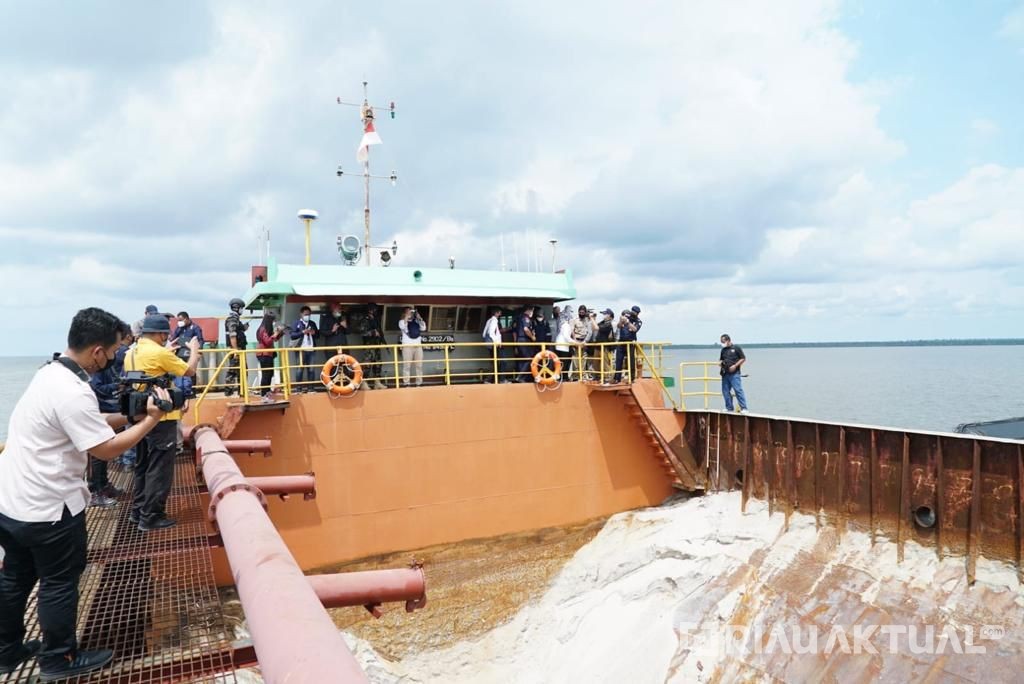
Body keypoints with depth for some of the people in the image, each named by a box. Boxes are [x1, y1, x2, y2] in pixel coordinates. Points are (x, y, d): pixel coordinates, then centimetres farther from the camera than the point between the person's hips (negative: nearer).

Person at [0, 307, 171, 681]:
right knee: (59, 583, 9)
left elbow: (89, 424, 12)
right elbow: (107, 449, -24)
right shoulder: (73, 392, -27)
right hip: (45, 509, -9)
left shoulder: (49, 373, 4)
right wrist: (151, 419, -17)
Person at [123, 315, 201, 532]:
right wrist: (194, 349, 5)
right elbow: (190, 371, -10)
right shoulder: (160, 353, -18)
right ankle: (151, 517, 3)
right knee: (159, 468, -1)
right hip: (161, 418, -9)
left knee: (143, 464, 19)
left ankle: (138, 510, 28)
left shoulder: (132, 352, 8)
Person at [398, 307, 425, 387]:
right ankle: (406, 384, -5)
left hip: (418, 346, 4)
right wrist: (407, 316, -9)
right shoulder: (402, 321, 7)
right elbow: (402, 327, -15)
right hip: (407, 346, -4)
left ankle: (419, 383, 9)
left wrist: (419, 317, -1)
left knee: (419, 365, 3)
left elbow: (423, 328, 3)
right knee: (407, 366, -6)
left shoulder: (417, 321, 15)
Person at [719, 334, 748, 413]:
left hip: (734, 373, -6)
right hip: (725, 373, 7)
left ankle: (743, 408, -10)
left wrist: (735, 366, -12)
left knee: (738, 390, -12)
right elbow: (721, 359, 28)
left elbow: (743, 358, -2)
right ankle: (729, 408, 16)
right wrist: (720, 362, 4)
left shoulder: (736, 348, 0)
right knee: (725, 391, 7)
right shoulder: (723, 350, 17)